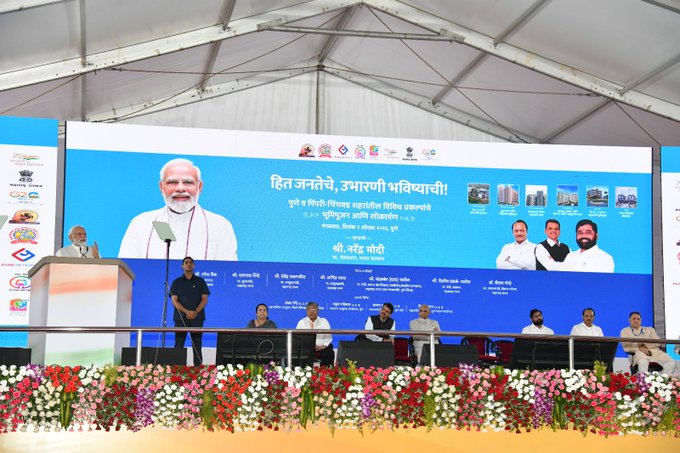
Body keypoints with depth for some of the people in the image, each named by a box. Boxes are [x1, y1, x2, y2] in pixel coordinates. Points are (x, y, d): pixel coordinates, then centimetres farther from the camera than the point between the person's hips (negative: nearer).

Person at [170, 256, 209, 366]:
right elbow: (174, 300, 1)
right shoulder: (177, 282, 9)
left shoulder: (200, 281, 10)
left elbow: (205, 299, 3)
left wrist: (195, 312, -14)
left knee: (197, 346, -1)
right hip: (180, 318, 0)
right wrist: (186, 311, -14)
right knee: (178, 345, -3)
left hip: (197, 318, 0)